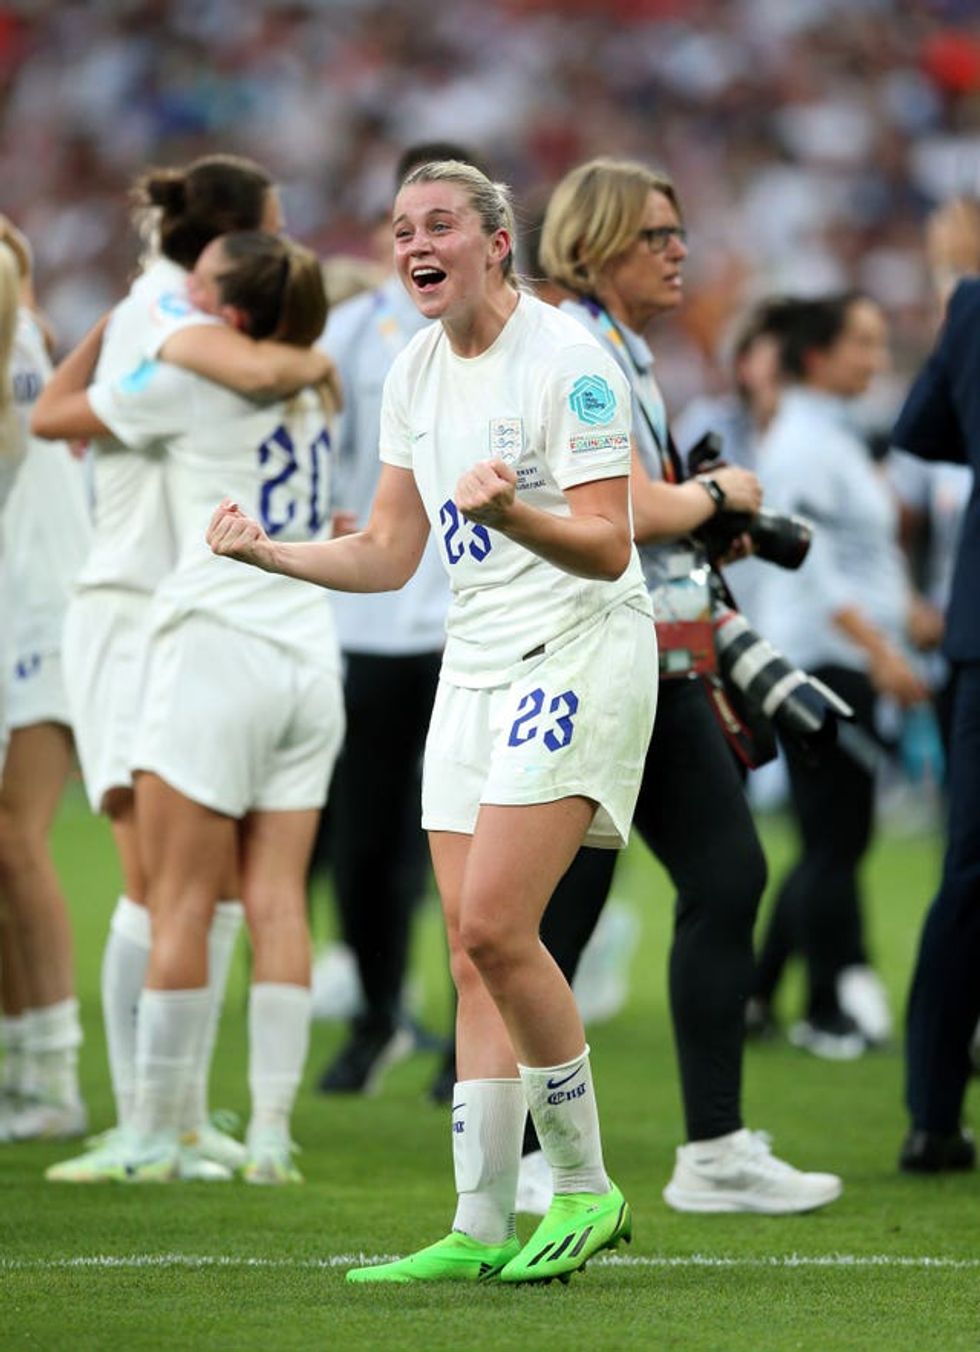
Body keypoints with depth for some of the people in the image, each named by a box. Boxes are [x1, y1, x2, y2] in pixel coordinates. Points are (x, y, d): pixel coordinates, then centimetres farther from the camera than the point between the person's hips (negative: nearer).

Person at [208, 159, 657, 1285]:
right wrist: (266, 550, 3)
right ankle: (481, 1230, 6)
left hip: (579, 656, -8)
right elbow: (386, 556, 16)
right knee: (475, 960, 3)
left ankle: (586, 1188, -6)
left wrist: (512, 513, -36)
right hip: (476, 669, 8)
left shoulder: (565, 359, -13)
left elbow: (608, 548, -18)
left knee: (491, 927, -19)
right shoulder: (414, 375, 11)